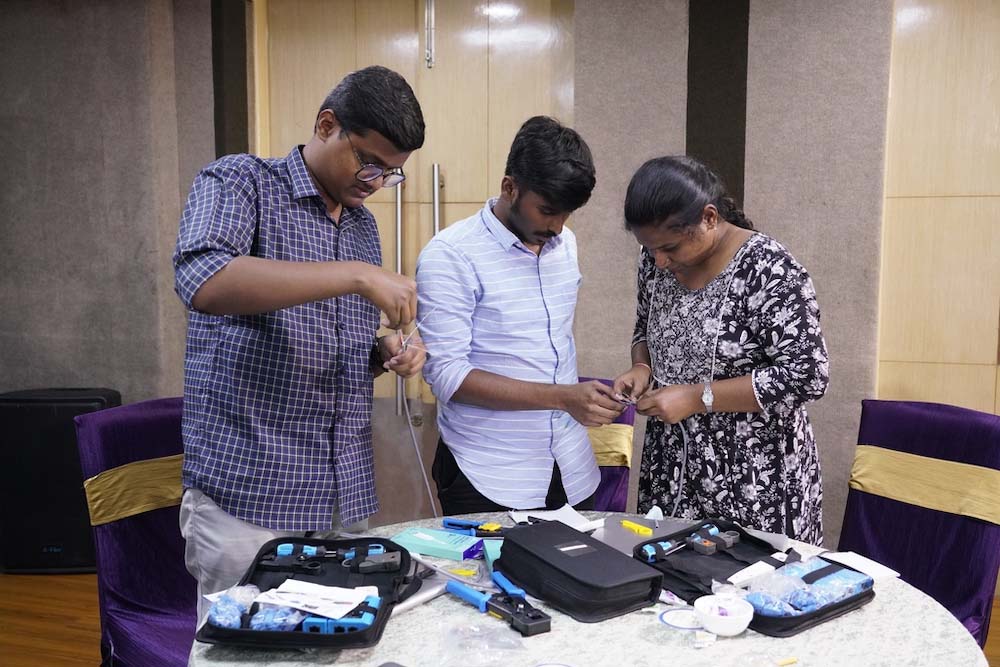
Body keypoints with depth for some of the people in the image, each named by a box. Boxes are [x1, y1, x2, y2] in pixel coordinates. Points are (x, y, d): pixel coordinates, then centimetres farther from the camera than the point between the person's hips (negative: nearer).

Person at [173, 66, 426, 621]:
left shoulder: (363, 225, 13)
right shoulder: (239, 182, -6)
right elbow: (202, 281, -28)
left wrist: (385, 354, -2)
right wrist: (357, 275, -30)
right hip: (248, 496, -6)